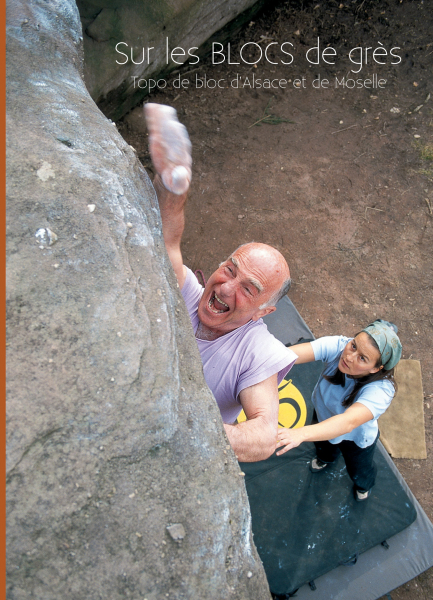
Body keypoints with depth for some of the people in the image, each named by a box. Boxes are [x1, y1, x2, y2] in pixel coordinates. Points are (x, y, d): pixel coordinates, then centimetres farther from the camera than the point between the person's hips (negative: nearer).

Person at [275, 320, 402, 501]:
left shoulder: (380, 390, -44)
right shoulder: (338, 346, -37)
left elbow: (349, 422, -59)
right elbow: (292, 354, -50)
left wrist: (300, 434, -74)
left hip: (356, 439, -3)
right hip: (324, 415, 3)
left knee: (358, 471, 29)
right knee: (322, 445, 36)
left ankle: (364, 485, 68)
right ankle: (326, 458, 75)